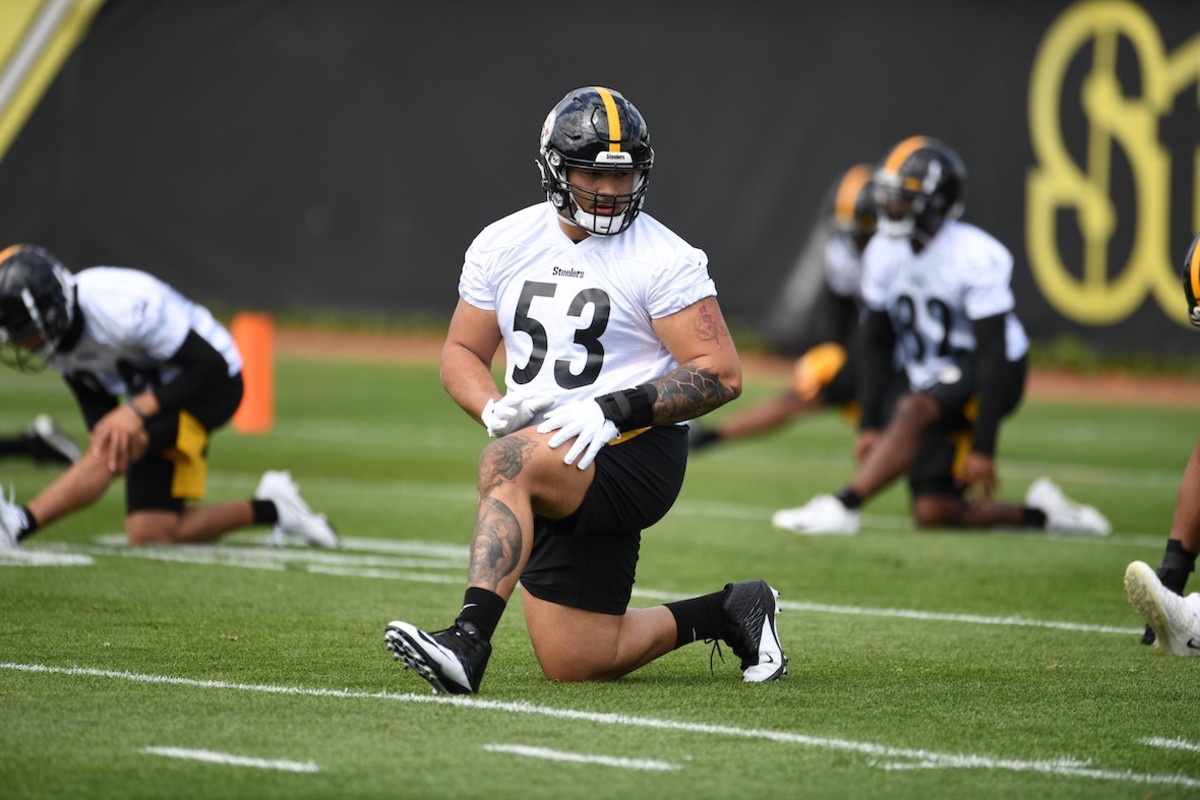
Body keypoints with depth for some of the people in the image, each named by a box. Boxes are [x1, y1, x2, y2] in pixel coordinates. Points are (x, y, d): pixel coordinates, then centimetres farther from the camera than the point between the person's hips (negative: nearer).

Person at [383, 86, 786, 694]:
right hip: (560, 477, 7)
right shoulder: (502, 245, 7)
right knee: (576, 663, 8)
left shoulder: (662, 259, -8)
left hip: (637, 452, -7)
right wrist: (495, 409, -9)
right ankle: (728, 613, 29)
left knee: (505, 464, -35)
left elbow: (721, 374, -13)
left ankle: (470, 640, -44)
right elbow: (461, 354, 13)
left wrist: (616, 409, -23)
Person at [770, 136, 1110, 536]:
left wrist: (983, 446, -24)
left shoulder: (976, 258, -23)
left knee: (913, 410, -37)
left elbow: (992, 352, -22)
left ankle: (843, 505, -43)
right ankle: (1035, 514, 15)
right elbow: (876, 342, 4)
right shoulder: (884, 253, -3)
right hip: (926, 374, 7)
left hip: (978, 374, -7)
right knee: (934, 512, -4)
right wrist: (869, 424, -3)